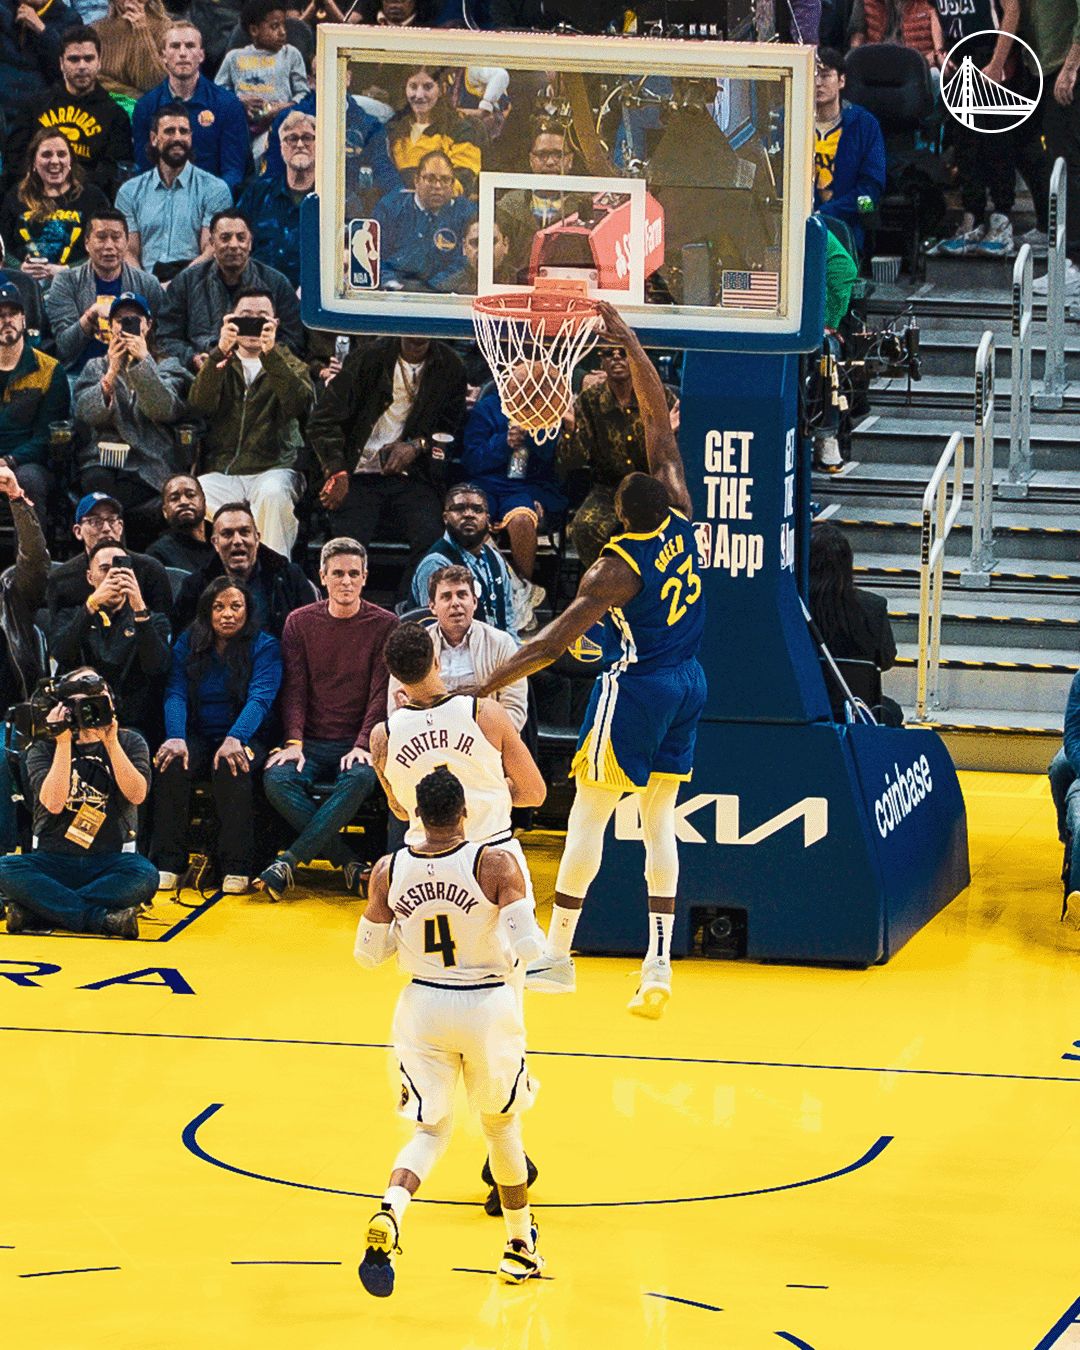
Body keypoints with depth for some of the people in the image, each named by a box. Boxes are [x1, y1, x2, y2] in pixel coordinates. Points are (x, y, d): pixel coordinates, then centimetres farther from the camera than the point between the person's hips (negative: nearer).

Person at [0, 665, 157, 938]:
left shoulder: (129, 742, 7)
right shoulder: (44, 748, 4)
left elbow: (136, 794, -11)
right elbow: (53, 802, -13)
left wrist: (111, 743, -17)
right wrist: (64, 743, -15)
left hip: (110, 861, 0)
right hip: (54, 860, 0)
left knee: (145, 874, -34)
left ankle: (32, 910, -30)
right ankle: (102, 919, -35)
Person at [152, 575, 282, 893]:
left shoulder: (264, 647, 1)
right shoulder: (187, 645, 10)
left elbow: (260, 698, -14)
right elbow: (175, 694, -3)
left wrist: (235, 739, -32)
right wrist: (175, 737, -24)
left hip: (246, 738, -2)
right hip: (198, 736, 2)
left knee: (230, 766, -36)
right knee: (172, 763, -31)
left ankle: (237, 868, -33)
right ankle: (168, 864, -28)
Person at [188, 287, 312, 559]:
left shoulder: (289, 364, 17)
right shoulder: (218, 363, 19)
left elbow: (300, 405, -8)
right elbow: (200, 405, -4)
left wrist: (271, 355, -19)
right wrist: (221, 353, -18)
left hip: (273, 467, -1)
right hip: (220, 471, 1)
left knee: (273, 494, -36)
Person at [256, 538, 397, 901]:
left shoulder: (385, 625, 5)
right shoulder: (300, 622, 10)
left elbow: (382, 693, -1)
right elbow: (294, 688, 5)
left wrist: (363, 745, -15)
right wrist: (294, 743, -11)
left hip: (358, 742, -2)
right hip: (311, 741, 2)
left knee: (358, 779, -36)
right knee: (277, 780, -30)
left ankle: (289, 861, -33)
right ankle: (348, 863, -28)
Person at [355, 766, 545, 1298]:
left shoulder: (389, 871, -6)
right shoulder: (495, 864, -15)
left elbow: (368, 952, 2)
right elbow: (527, 944, -21)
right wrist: (529, 945, 2)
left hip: (424, 1006, 2)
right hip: (488, 1006, -2)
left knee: (430, 1131, 9)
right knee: (501, 1125, 20)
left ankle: (388, 1213, -23)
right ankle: (520, 1248, 32)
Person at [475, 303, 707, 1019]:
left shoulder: (617, 567, -20)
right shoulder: (680, 518, -5)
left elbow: (554, 643, -23)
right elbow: (661, 420, 2)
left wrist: (486, 686, -21)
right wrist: (629, 342, 5)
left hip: (637, 689, -6)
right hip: (689, 685, 7)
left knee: (589, 817, 4)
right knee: (661, 821, 9)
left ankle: (558, 954, 8)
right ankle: (659, 963, 2)